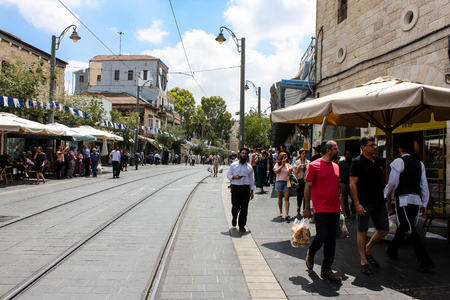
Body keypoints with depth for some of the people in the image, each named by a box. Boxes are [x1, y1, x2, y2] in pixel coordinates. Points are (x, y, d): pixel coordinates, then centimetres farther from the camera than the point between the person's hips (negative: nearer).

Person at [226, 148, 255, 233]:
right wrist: (234, 177, -11)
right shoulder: (234, 165, 5)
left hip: (246, 188, 2)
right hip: (235, 187, -1)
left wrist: (252, 191, 9)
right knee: (235, 206, -1)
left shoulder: (249, 167, 10)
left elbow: (251, 180, 12)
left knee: (244, 208, 3)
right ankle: (234, 218, 32)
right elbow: (228, 175, 10)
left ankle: (242, 225, 16)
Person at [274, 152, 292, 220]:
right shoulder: (277, 164, 5)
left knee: (286, 199, -9)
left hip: (287, 182, 1)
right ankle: (281, 212, 24)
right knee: (280, 198, 9)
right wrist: (282, 165, -16)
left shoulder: (288, 165, 13)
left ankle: (287, 214, -16)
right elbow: (276, 171, -13)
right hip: (279, 182, -1)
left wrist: (291, 171, -5)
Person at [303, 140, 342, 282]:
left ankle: (326, 269, 18)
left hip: (335, 208, 6)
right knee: (321, 237, -4)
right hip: (321, 208, -6)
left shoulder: (336, 166, 14)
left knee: (331, 240, 7)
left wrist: (340, 206, 16)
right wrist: (307, 208, -7)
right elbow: (308, 187, -5)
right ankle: (310, 253, 27)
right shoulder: (314, 165, -6)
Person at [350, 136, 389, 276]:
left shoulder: (377, 161, 13)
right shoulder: (357, 162, -9)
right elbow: (352, 184, -13)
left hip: (378, 201, 7)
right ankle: (364, 262, 13)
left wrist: (382, 196, 18)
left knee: (384, 229, 10)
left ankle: (368, 250, 31)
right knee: (362, 232, 2)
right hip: (364, 202, -7)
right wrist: (357, 204, -18)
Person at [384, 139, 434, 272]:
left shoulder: (398, 162, -7)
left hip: (403, 199, -7)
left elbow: (393, 183, -7)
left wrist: (386, 195, 10)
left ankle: (425, 261, -9)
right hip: (416, 199, 7)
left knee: (410, 230, -6)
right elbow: (424, 185, 10)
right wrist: (424, 204, 16)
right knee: (404, 226, 19)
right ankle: (392, 250, 34)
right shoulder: (419, 163, 11)